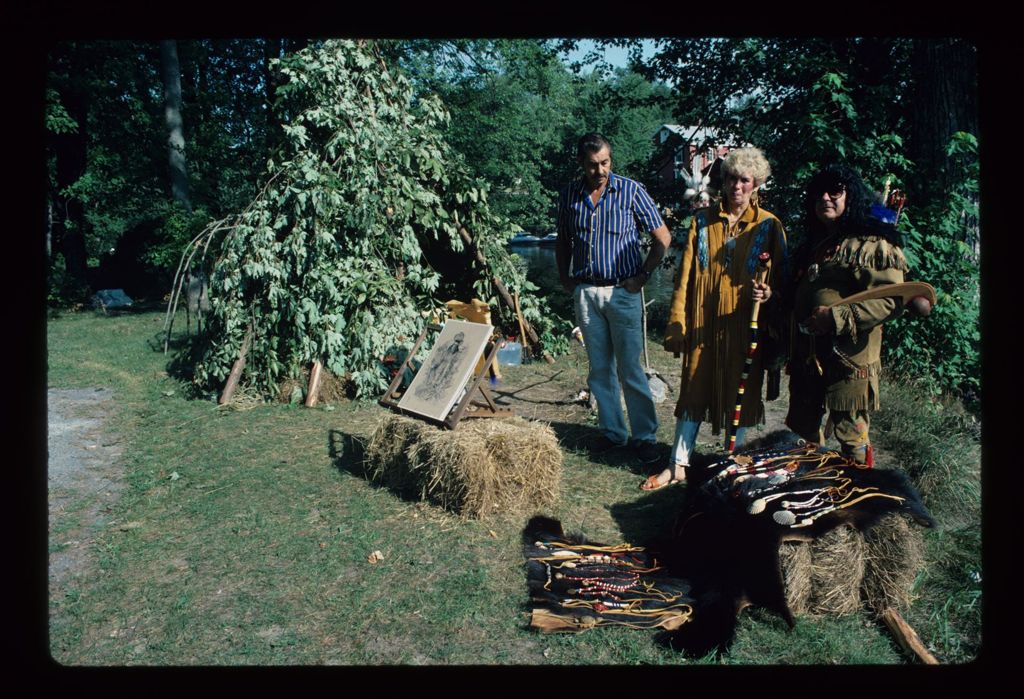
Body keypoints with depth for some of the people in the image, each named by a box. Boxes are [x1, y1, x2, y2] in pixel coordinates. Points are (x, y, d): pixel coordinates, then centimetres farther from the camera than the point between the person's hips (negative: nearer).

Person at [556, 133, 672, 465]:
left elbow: (662, 237, 0)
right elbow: (563, 241, 19)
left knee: (630, 369, -2)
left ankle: (645, 436, 10)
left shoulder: (631, 191, -5)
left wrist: (643, 275, -5)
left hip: (623, 292, -3)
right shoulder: (569, 195, 5)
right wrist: (565, 277, 10)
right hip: (585, 292, 4)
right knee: (600, 369, 10)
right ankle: (612, 431, 22)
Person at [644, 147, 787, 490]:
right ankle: (678, 465, 15)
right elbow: (685, 273, 3)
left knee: (741, 393, 8)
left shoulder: (769, 225, 1)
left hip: (745, 324, -1)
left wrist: (769, 292, -20)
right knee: (694, 390, 6)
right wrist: (677, 324, -2)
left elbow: (781, 277, 4)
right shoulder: (702, 220, 4)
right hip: (703, 322, 1)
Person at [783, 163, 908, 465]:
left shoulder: (873, 245, -9)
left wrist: (837, 317, -22)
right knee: (802, 429, 16)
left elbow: (891, 301, -18)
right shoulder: (811, 245, 17)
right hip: (806, 358, 8)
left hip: (849, 359, -7)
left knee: (851, 438, 0)